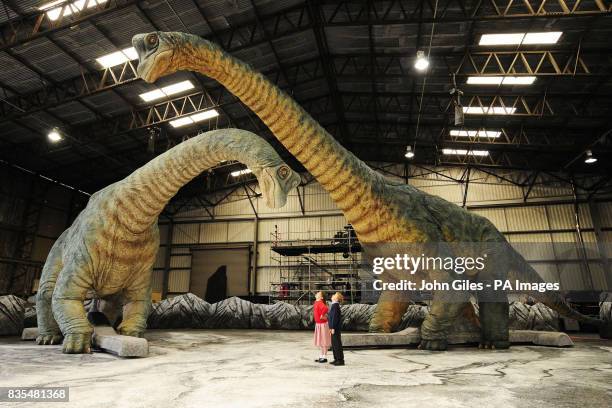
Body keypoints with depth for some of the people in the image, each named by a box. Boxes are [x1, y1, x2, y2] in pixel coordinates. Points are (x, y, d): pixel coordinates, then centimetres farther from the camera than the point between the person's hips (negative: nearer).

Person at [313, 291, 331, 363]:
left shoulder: (320, 303, -20)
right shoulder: (316, 303, 8)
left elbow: (325, 308, -40)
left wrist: (322, 316, -27)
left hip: (322, 324, -9)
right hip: (318, 324, 9)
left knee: (324, 341, 0)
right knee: (320, 342, 15)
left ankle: (324, 357, 8)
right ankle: (321, 356, 25)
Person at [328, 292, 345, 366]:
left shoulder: (335, 305, -17)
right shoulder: (334, 305, 12)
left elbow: (335, 317, -21)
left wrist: (333, 328, -20)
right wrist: (331, 327, 21)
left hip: (336, 329, -10)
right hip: (335, 328, 10)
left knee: (337, 344, -3)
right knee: (334, 344, 15)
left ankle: (340, 360, 5)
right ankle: (336, 359, 24)